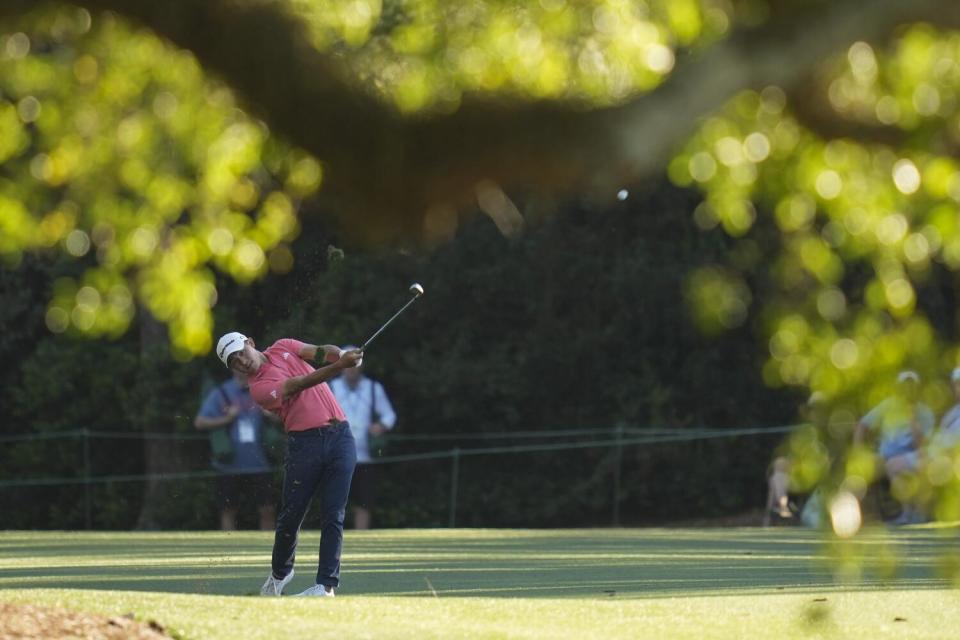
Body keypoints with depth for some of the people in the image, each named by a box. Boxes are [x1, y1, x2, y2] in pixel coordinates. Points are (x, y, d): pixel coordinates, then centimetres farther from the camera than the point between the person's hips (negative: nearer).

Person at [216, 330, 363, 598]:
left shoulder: (282, 348, 13)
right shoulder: (259, 387, -6)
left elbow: (320, 351, 2)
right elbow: (301, 384, -17)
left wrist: (342, 355, -21)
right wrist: (339, 366, -28)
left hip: (339, 437, 3)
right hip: (305, 443, -3)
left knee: (333, 516, -5)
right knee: (291, 515, 0)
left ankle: (327, 584, -7)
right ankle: (280, 573, 25)